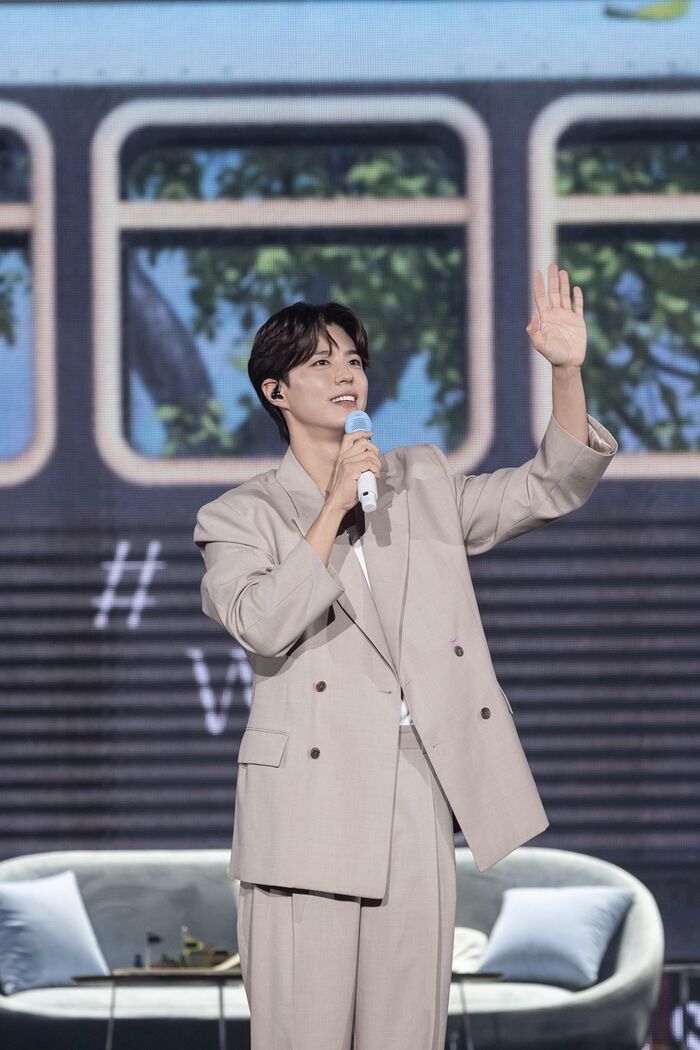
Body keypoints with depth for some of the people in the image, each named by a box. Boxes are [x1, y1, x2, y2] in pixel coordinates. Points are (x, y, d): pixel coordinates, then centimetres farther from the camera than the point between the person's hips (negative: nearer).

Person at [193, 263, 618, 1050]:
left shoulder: (423, 484, 16)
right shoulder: (241, 517, 3)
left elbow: (549, 488, 9)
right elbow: (262, 624, -14)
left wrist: (566, 370, -4)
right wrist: (336, 507, -13)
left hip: (417, 798, 4)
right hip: (310, 802, -4)